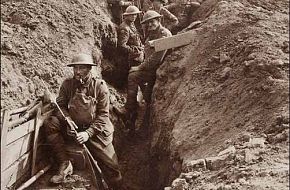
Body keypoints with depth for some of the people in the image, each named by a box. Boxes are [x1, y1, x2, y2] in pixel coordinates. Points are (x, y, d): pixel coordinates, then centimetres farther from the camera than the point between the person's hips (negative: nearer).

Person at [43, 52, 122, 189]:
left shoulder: (99, 86, -8)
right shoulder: (67, 84, -1)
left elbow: (103, 115, -10)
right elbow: (60, 105, 2)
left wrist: (88, 133, -20)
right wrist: (67, 119, -20)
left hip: (95, 131, -2)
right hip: (73, 128, 3)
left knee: (111, 167, -10)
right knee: (49, 123, -21)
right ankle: (65, 164, -14)